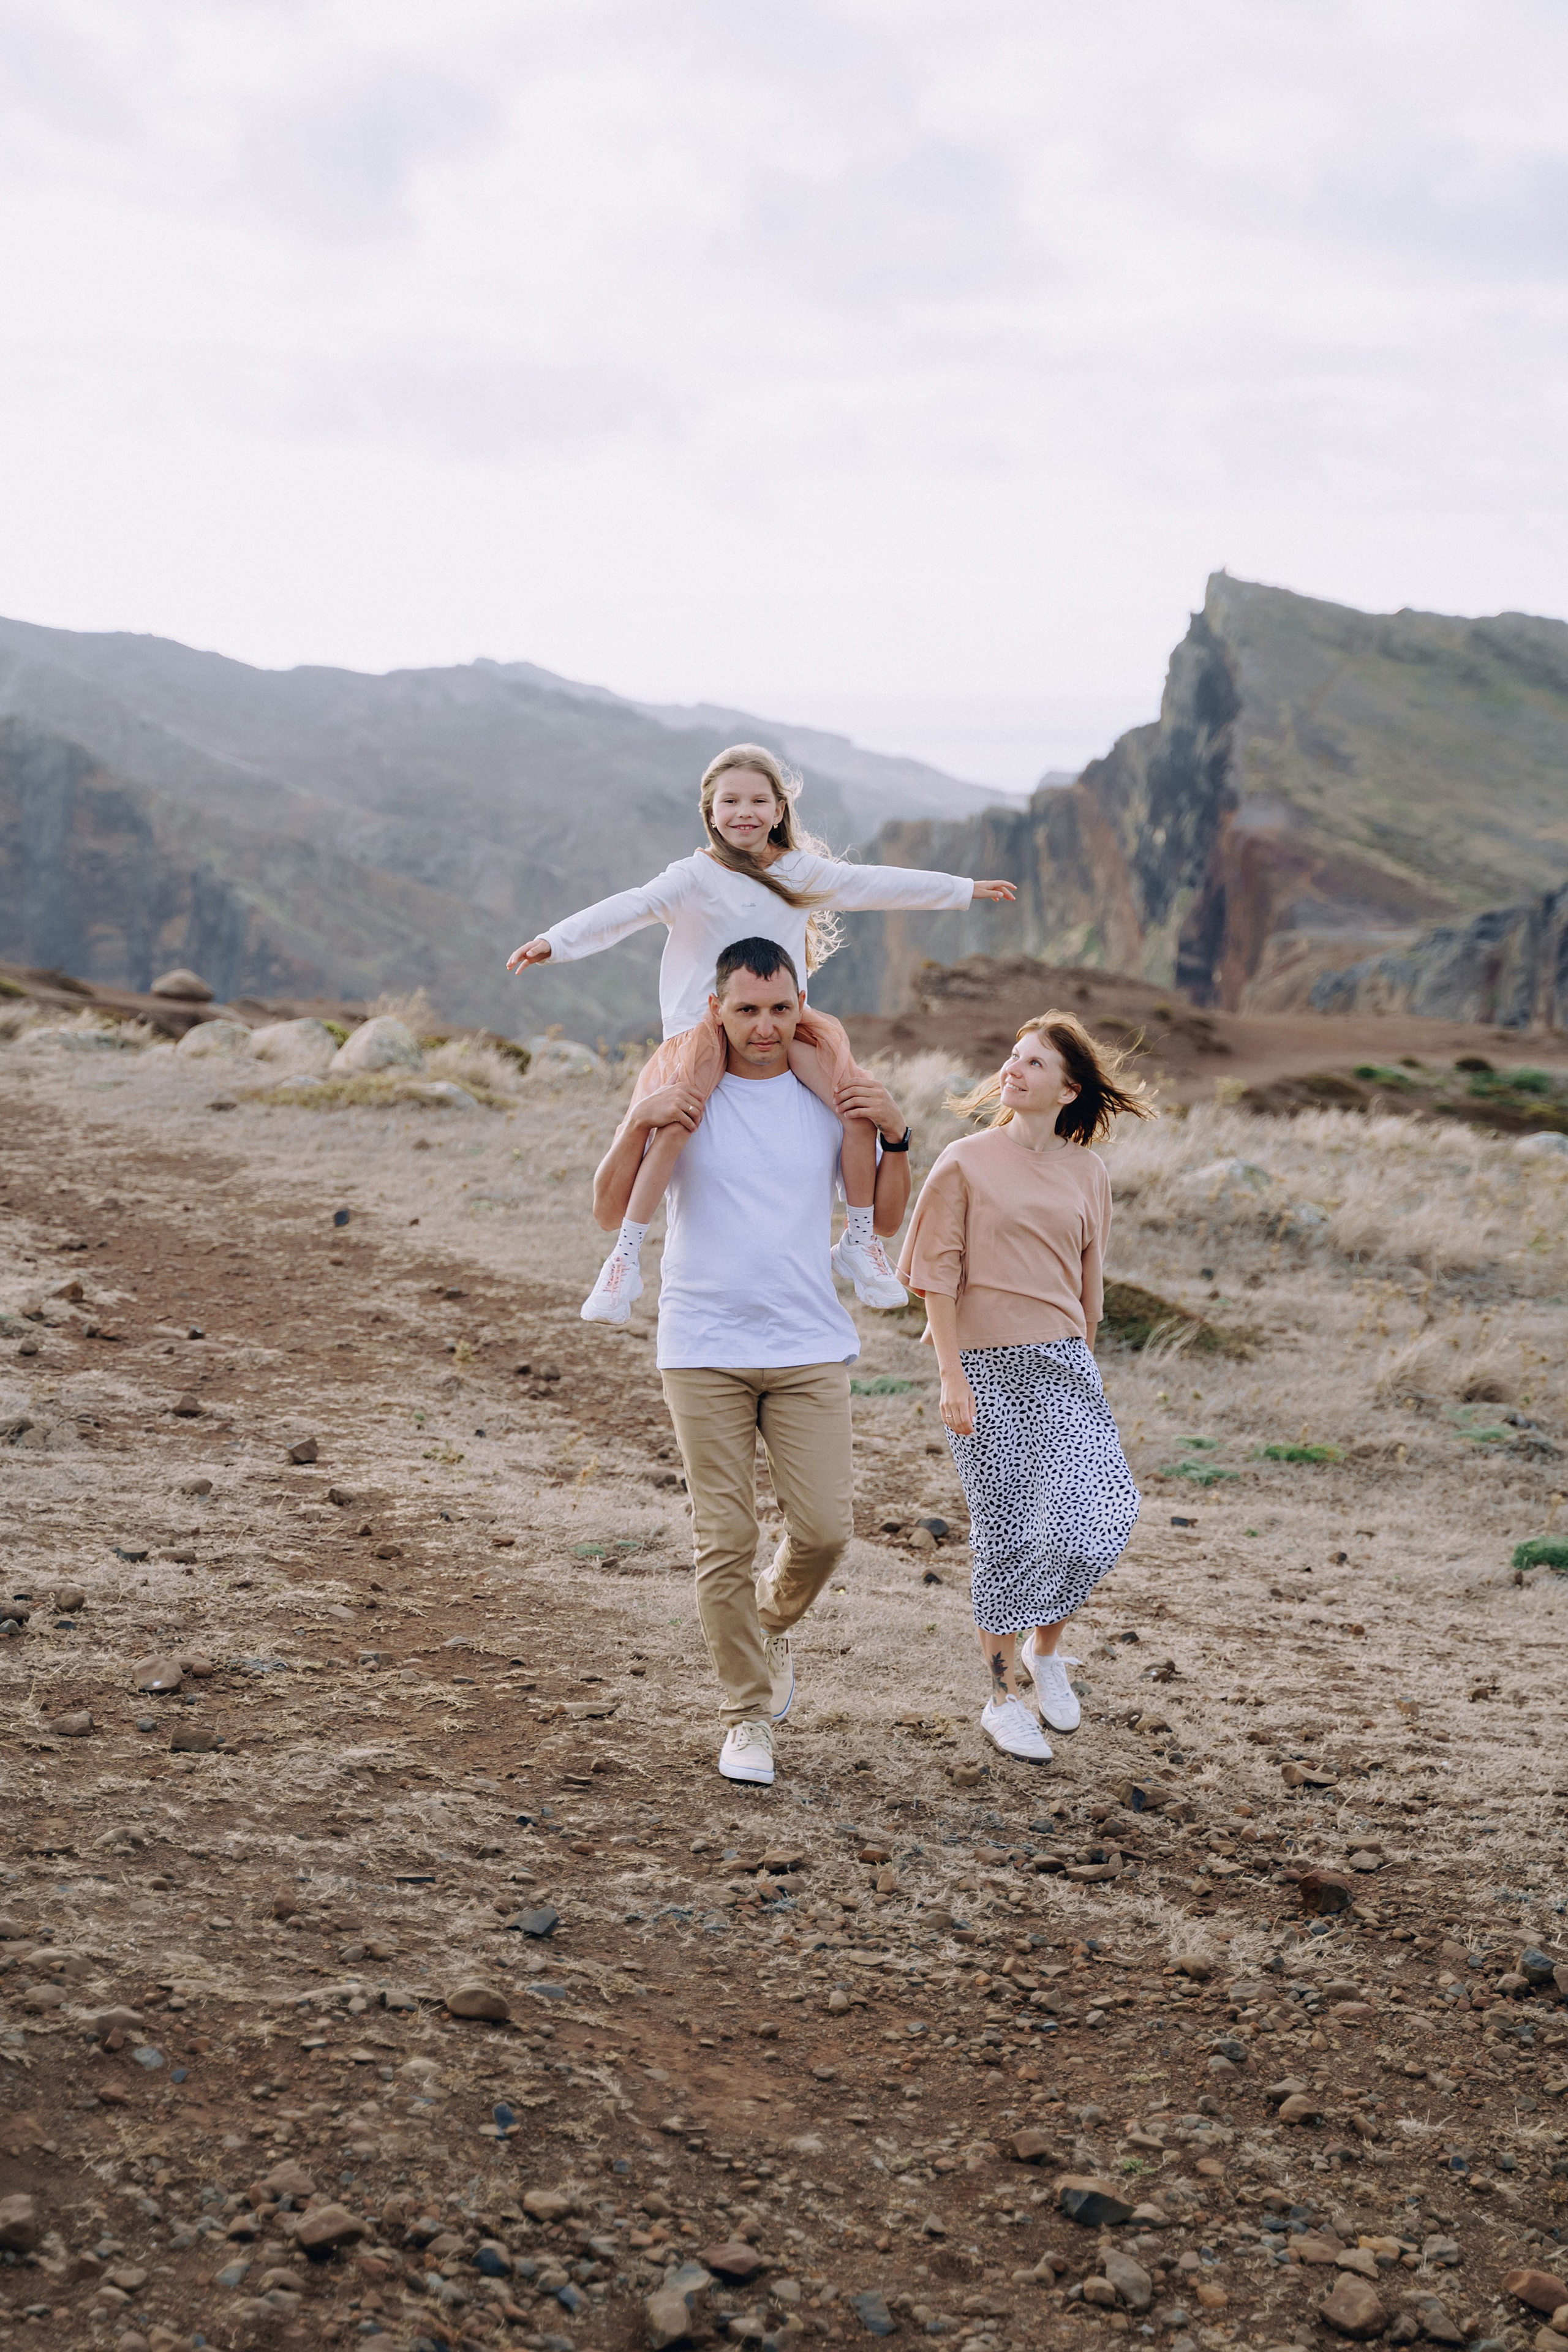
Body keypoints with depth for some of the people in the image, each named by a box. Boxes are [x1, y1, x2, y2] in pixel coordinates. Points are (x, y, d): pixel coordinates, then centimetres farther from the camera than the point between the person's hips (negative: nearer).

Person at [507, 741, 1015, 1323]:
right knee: (670, 1128, -30)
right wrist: (556, 941, -34)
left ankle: (860, 1243, 6)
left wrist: (962, 889, 27)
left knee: (860, 1112, -14)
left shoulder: (801, 872, 10)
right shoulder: (694, 878, -5)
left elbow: (876, 884, 20)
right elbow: (627, 910, -18)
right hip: (703, 1029, -4)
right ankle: (625, 1259, -19)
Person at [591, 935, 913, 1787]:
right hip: (704, 1350, -2)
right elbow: (609, 1211, -2)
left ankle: (772, 1620, 31)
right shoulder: (681, 1094, 0)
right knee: (723, 1542, 0)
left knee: (825, 1529, -3)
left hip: (810, 1348, 2)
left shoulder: (831, 1097, 6)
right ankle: (747, 1717, 14)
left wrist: (894, 1136, -5)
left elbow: (886, 1219, 12)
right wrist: (638, 1125, -17)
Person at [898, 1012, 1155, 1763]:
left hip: (1063, 1365, 3)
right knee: (1010, 1533, 1)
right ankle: (1004, 1695, 17)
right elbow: (938, 1277, -5)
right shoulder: (966, 1162, -3)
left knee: (1095, 1515, -7)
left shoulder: (1086, 1172, 8)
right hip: (987, 1366, -3)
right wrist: (950, 1375, -10)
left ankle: (1046, 1651, 20)